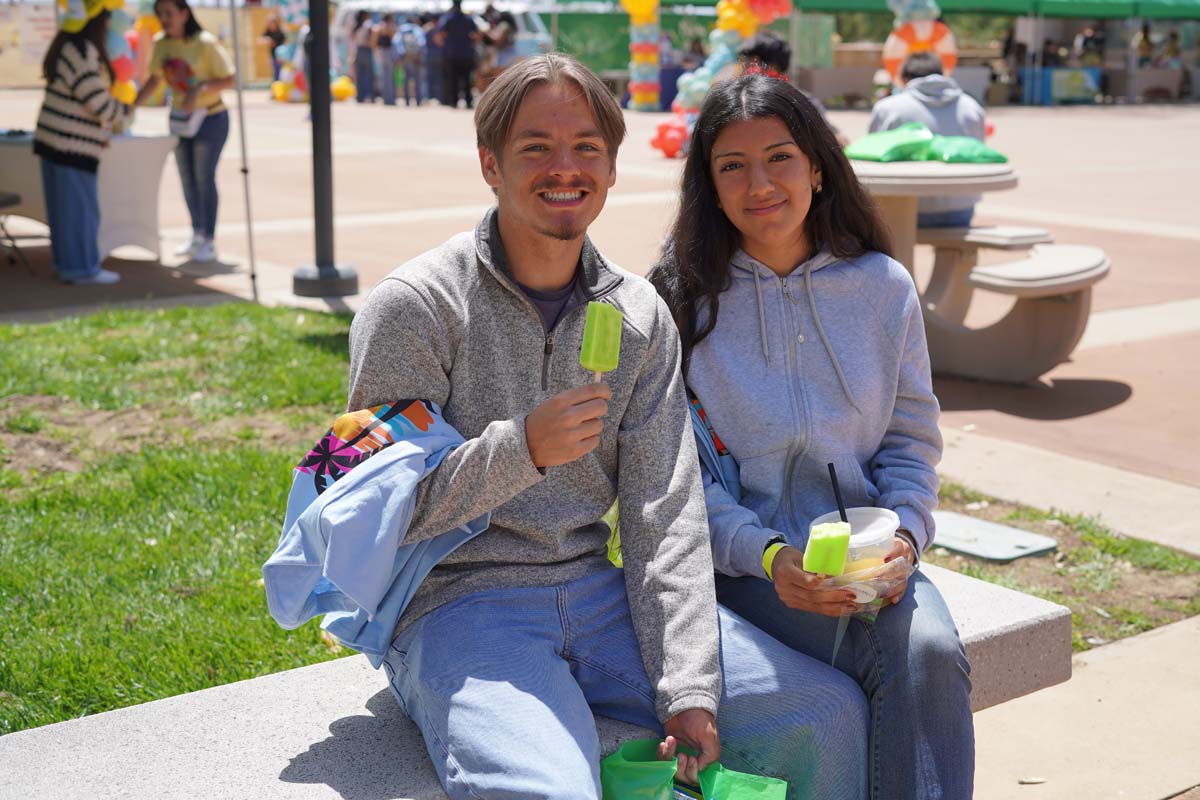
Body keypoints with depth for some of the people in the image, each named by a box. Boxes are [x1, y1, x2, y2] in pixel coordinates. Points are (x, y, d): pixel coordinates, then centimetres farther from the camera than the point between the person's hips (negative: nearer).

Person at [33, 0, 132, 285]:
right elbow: (98, 100, -18)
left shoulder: (69, 47, 15)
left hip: (57, 141, 10)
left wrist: (100, 131, 20)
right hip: (71, 144, -10)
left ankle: (67, 264, 22)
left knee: (65, 207, 14)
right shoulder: (82, 51, -17)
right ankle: (82, 268, 3)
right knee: (80, 207, -2)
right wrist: (124, 111, 1)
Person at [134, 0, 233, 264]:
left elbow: (229, 79, -16)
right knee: (187, 180, 12)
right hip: (180, 118, 6)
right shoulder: (161, 43, -2)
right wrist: (132, 106, -4)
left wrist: (199, 89, -28)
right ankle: (197, 236, 26)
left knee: (204, 178, -4)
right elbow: (155, 80, 6)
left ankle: (209, 242, 4)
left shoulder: (205, 43, -17)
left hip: (210, 118, -6)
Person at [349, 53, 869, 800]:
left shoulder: (641, 317, 6)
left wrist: (689, 690, -8)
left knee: (831, 712, -2)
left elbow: (664, 513, 1)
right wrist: (521, 448, -24)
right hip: (457, 605, -5)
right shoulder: (412, 307, -8)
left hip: (600, 594, 5)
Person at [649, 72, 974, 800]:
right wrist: (766, 553, -18)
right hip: (745, 561, -3)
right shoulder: (681, 301, -2)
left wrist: (903, 532, -9)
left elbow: (914, 439, 11)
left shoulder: (883, 286, 7)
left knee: (935, 650, -27)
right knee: (905, 652, -27)